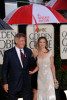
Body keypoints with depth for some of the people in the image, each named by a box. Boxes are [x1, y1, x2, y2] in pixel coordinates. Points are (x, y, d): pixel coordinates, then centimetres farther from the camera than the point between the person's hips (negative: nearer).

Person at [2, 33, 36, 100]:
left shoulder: (28, 51, 5)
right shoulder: (8, 53, -5)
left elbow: (30, 65, 5)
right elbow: (4, 69, -1)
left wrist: (33, 57, -14)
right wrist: (5, 83, -5)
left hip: (26, 82, 3)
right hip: (14, 83, -3)